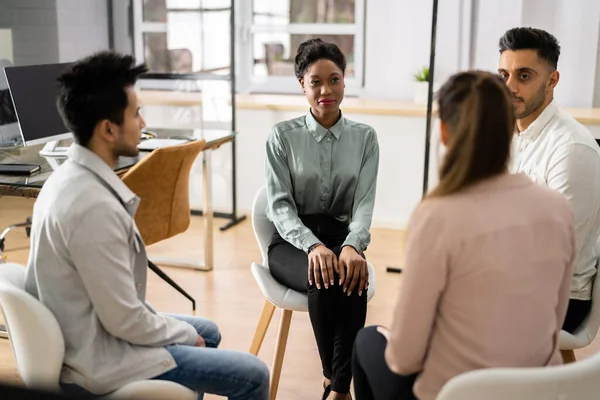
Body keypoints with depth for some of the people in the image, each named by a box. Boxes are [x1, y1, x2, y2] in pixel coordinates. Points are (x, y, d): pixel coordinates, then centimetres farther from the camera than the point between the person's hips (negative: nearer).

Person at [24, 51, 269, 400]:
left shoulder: (69, 177, 1)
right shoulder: (95, 206, -30)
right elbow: (124, 320, -25)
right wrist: (185, 333, -7)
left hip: (85, 336, 10)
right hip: (100, 359, -10)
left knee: (208, 332, 27)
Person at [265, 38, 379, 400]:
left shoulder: (365, 137, 4)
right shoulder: (283, 136, -1)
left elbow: (364, 203, -5)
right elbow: (280, 205, -7)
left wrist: (352, 245, -27)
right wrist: (313, 246, -26)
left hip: (341, 236, 1)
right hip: (292, 240, -1)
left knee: (354, 282, -35)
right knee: (325, 283, -35)